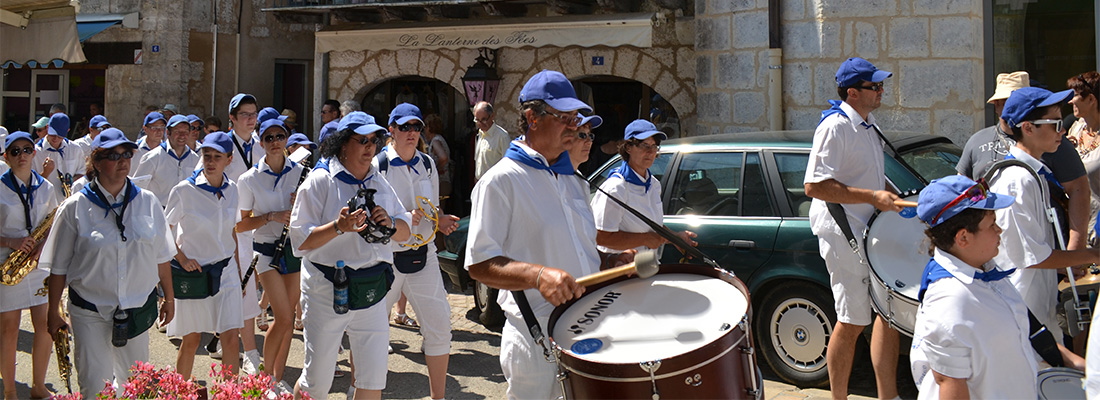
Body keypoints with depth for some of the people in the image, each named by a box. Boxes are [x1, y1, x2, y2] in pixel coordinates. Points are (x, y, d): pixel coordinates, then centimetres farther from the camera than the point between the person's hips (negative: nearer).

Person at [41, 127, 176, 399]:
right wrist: (53, 312, 1)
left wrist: (169, 297, 12)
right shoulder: (75, 208, -6)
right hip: (90, 313, -2)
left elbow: (161, 255, 9)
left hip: (138, 310, 2)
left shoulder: (147, 202, 1)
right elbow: (59, 267, -1)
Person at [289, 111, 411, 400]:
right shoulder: (320, 181, -5)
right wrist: (338, 227, -24)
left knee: (374, 377, 4)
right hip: (327, 291, -5)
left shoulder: (380, 183, 12)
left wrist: (390, 224, -8)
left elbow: (405, 233, 14)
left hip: (371, 291, 5)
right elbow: (300, 240, -11)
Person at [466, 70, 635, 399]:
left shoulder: (574, 182, 15)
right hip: (538, 344, -7)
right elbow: (478, 265, -15)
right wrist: (539, 275, -29)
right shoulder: (501, 180, -9)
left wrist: (611, 262, 4)